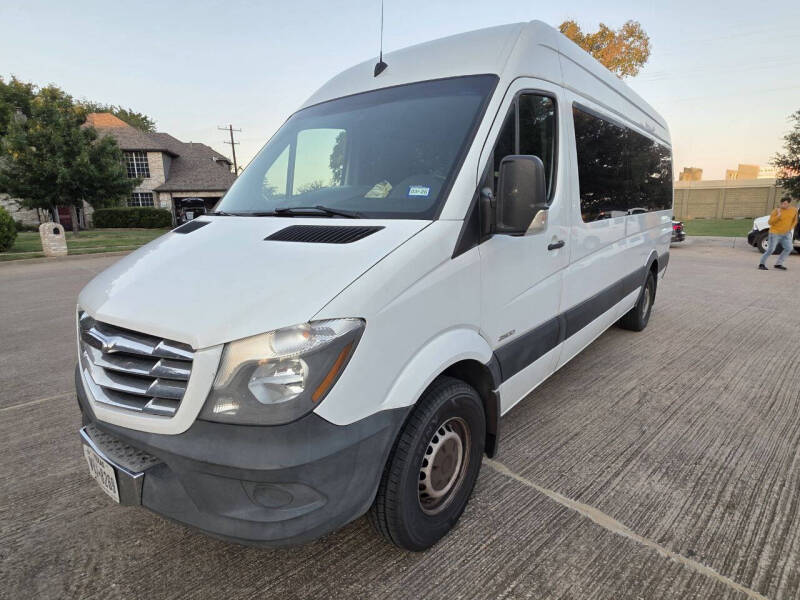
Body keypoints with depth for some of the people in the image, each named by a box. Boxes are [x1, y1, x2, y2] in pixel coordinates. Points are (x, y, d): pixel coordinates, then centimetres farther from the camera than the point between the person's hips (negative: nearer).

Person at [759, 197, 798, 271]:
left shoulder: (794, 210, 1)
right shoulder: (776, 211, -14)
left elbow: (795, 220, 18)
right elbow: (770, 222, -14)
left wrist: (791, 228, 7)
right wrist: (778, 215, -26)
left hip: (786, 234, 5)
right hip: (775, 233, -5)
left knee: (788, 248, -3)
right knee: (771, 250, -8)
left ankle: (778, 264, 6)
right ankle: (762, 264, 5)